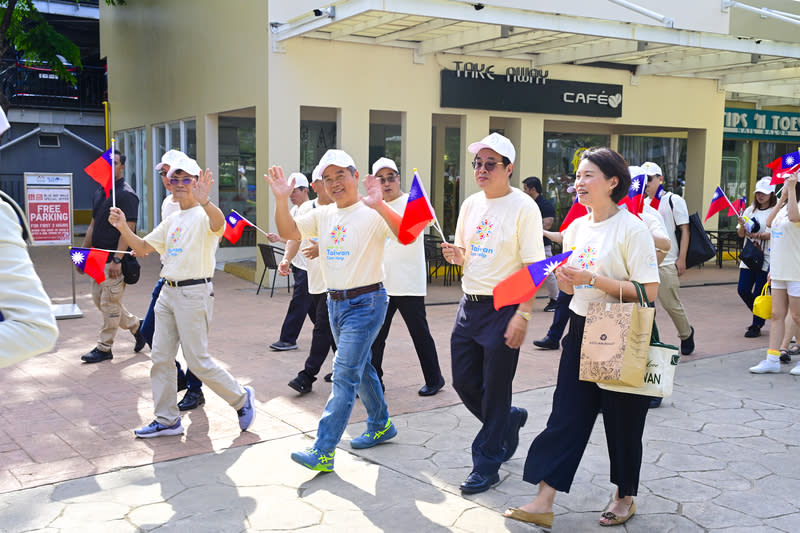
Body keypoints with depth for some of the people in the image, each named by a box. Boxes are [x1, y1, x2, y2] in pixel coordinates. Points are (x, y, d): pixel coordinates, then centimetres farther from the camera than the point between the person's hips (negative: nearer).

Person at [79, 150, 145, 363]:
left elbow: (128, 230, -18)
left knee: (110, 302, -2)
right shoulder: (99, 193, 14)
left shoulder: (126, 195, -13)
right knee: (98, 299, 13)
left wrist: (117, 260, -23)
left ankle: (104, 348, 9)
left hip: (115, 258, -9)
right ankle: (135, 325, 28)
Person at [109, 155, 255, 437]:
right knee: (160, 358, 8)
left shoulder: (204, 215, -8)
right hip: (168, 292, 8)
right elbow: (142, 248, 18)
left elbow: (219, 222, -32)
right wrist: (123, 227, -1)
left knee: (198, 361, -5)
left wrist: (204, 202, -54)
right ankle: (167, 420, 18)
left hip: (194, 293, -8)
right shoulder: (171, 221, 17)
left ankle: (241, 398, 15)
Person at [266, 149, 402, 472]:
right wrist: (281, 200, -15)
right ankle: (381, 426, 38)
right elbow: (288, 232, 3)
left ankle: (323, 452, -9)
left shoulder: (372, 214, -13)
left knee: (344, 374, -10)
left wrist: (379, 205, -44)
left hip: (366, 303, -8)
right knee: (360, 367, 20)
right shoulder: (323, 215, 8)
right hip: (335, 301, 8)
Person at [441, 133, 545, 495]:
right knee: (464, 382, 12)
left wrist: (522, 315, -20)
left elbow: (533, 267, -14)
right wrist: (455, 255, -3)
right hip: (469, 304, 7)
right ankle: (510, 420, 38)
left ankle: (486, 466, 16)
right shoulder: (471, 204, 10)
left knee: (495, 390, 2)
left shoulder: (523, 207, -11)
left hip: (504, 308, -7)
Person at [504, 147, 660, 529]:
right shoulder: (576, 228, 8)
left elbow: (648, 291, -19)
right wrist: (563, 277, -7)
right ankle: (543, 502, 2)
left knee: (622, 419, 8)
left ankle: (626, 495, 29)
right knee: (565, 415, 1)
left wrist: (592, 279, -23)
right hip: (581, 330, 6)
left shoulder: (631, 229, -13)